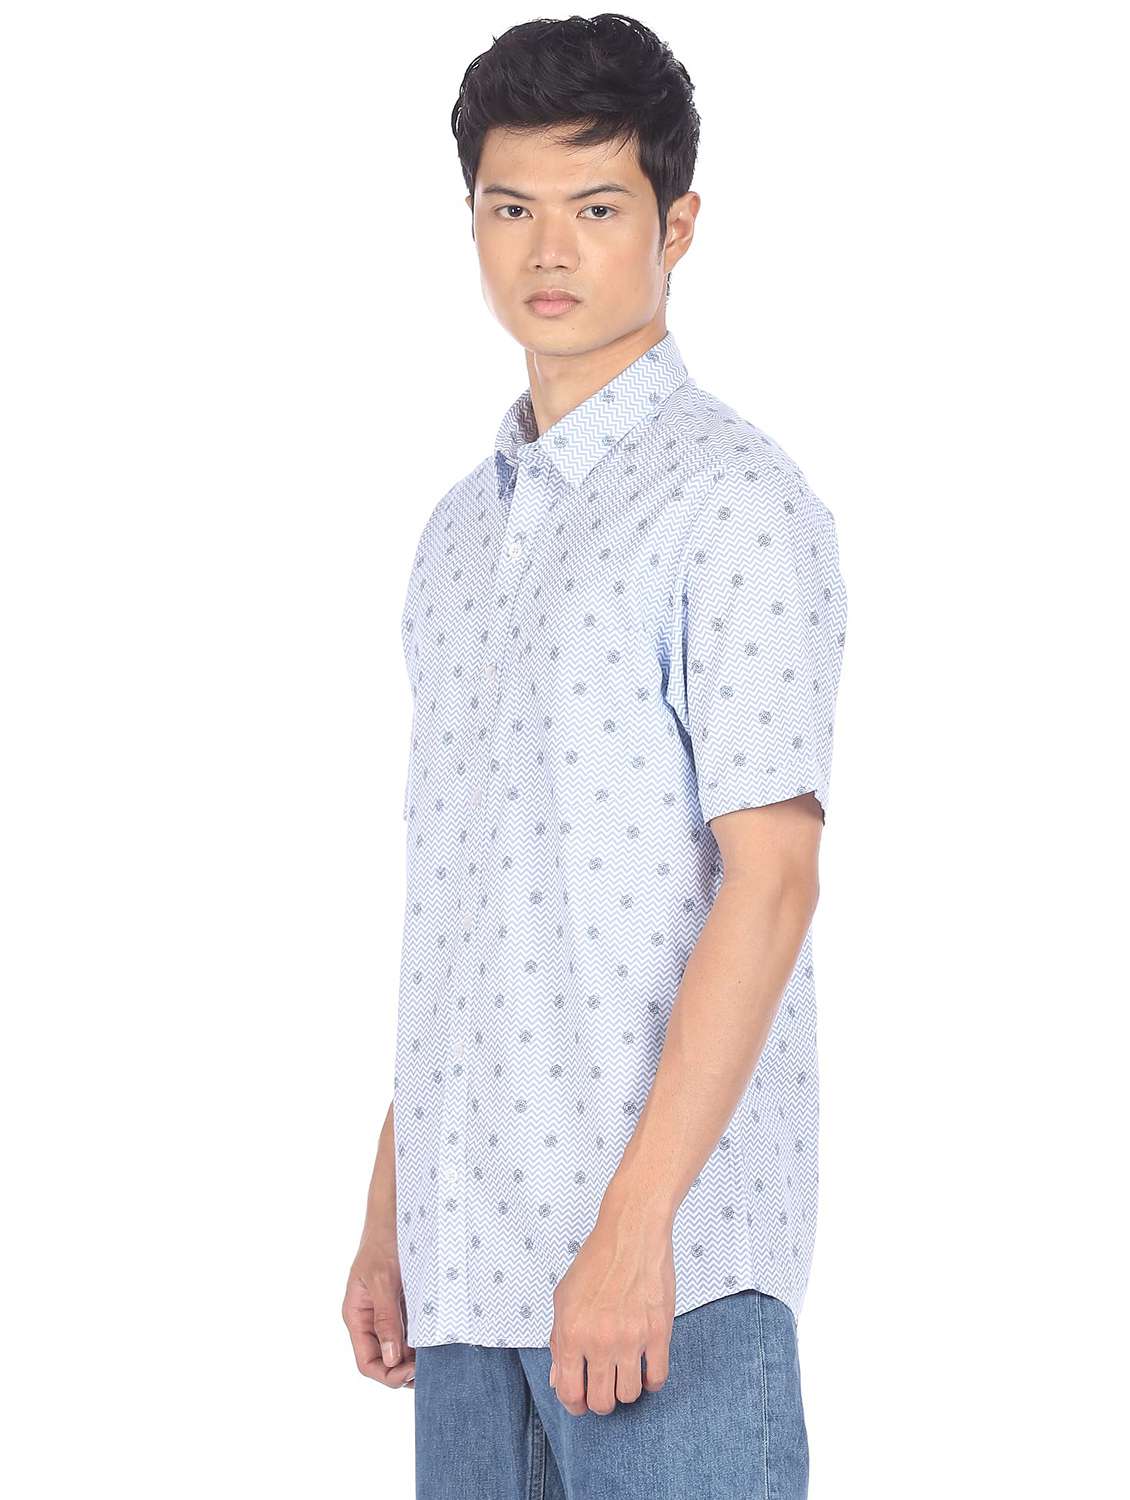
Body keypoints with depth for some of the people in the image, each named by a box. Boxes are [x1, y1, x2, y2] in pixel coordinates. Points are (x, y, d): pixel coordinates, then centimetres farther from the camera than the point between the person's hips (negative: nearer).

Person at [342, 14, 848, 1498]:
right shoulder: (462, 529, 16)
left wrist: (637, 1222, -19)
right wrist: (390, 1213, 15)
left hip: (666, 1255, -7)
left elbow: (770, 876, -14)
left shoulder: (735, 500, -7)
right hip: (471, 1251, 7)